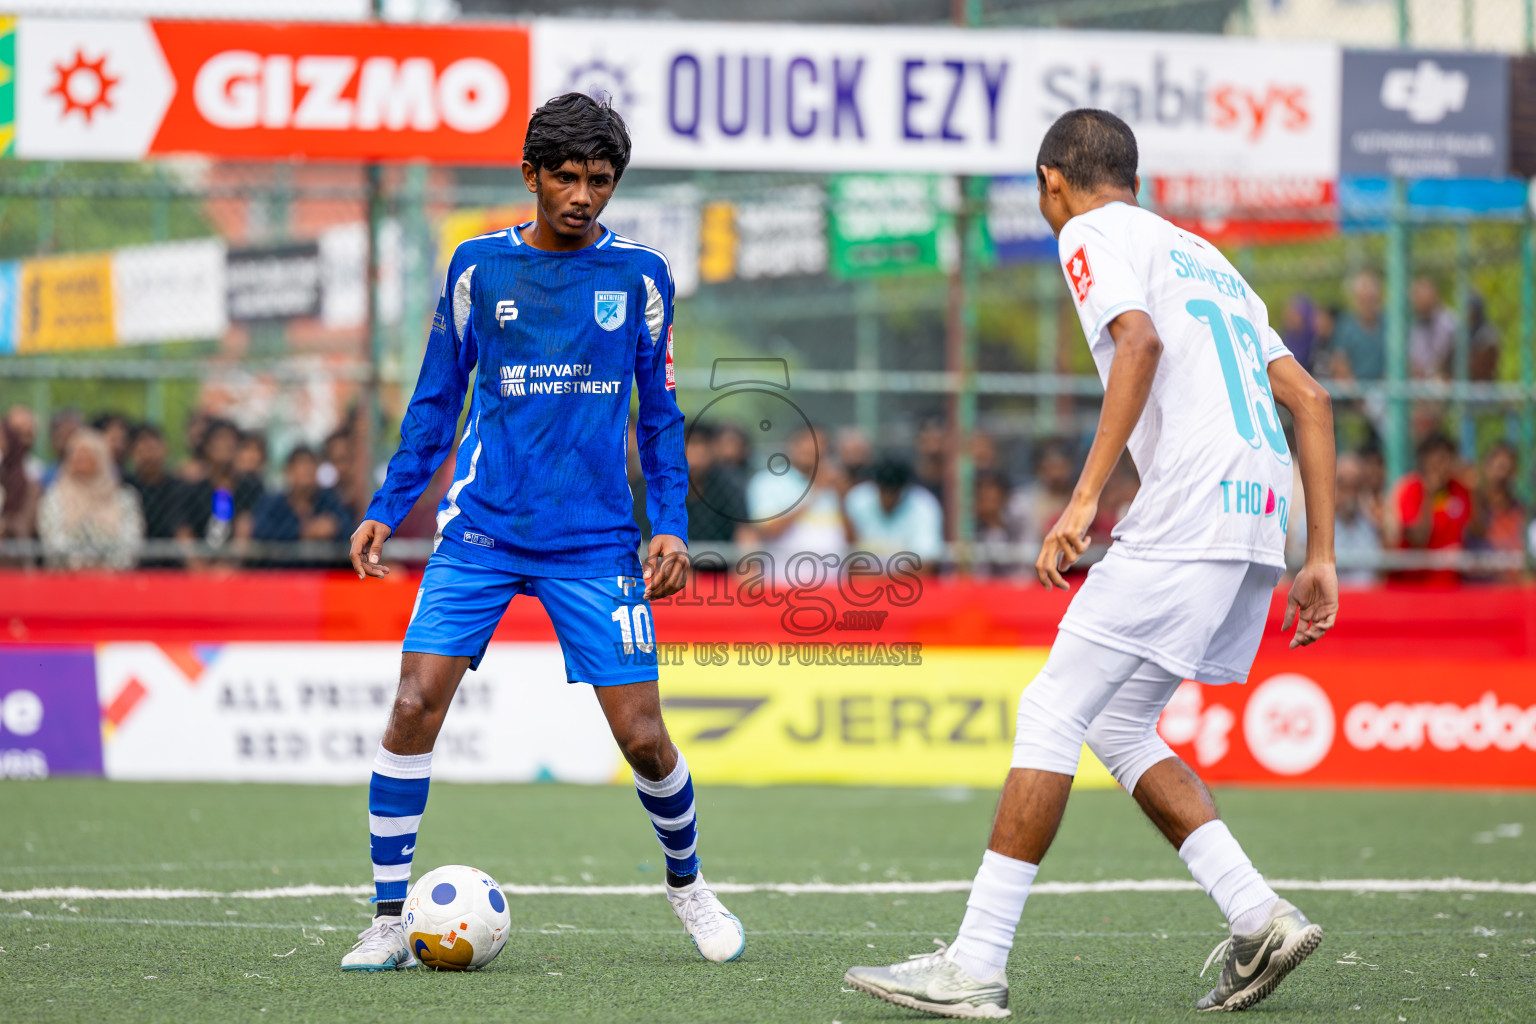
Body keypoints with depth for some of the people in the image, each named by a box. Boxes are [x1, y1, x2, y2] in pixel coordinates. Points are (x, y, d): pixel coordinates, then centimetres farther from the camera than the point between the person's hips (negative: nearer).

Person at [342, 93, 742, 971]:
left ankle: (687, 882, 26)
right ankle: (389, 920, -3)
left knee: (642, 735, -3)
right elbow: (437, 400, 11)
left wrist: (672, 527, 1)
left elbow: (660, 415, 11)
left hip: (596, 543, 0)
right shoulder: (479, 267, 3)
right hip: (481, 531, 0)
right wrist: (387, 509, 4)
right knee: (415, 706, -13)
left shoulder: (640, 276, 4)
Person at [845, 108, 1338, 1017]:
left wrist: (1084, 498, -22)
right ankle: (1260, 918, 7)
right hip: (1258, 529, 8)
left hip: (1188, 511, -8)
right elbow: (1311, 399, 23)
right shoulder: (1206, 256, 29)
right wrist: (1320, 559, 21)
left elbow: (1140, 341, -17)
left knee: (1053, 712, -6)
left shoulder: (1096, 233, 5)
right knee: (1117, 725, 17)